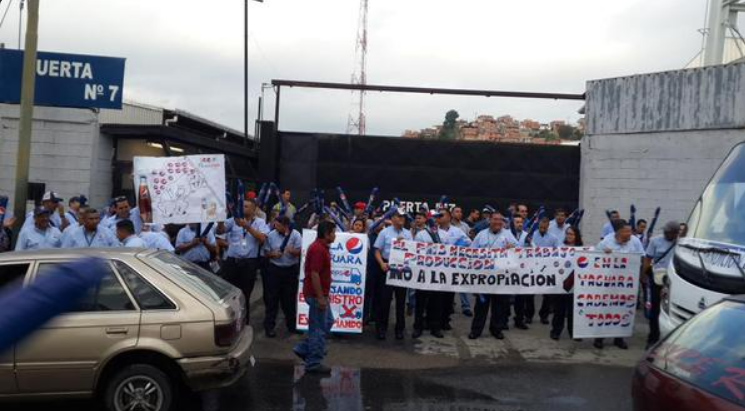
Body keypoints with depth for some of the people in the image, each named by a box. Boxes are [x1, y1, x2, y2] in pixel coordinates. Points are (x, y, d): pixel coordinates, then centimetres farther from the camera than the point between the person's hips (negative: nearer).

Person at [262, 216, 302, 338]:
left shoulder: (296, 235, -4)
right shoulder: (271, 235, -1)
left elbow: (300, 251, -9)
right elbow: (266, 252, 5)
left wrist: (292, 251, -30)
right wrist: (272, 254, -15)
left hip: (291, 270, 0)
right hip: (274, 269, 0)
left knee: (290, 298, 8)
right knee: (272, 298, 2)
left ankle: (291, 324, 23)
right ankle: (269, 326, 10)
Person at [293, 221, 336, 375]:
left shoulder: (322, 247, 12)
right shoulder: (318, 249, -20)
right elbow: (314, 274, -24)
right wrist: (320, 297, -23)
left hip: (320, 294, 10)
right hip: (316, 295, -10)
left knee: (328, 321, 18)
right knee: (318, 328, -2)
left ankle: (304, 349, 22)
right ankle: (313, 363, 8)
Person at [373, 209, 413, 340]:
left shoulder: (408, 233, 11)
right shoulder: (384, 232, 2)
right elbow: (377, 251, -1)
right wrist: (382, 263, -16)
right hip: (388, 267, -3)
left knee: (401, 299, 7)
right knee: (385, 298, -1)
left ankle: (400, 328, 16)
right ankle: (381, 328, 8)